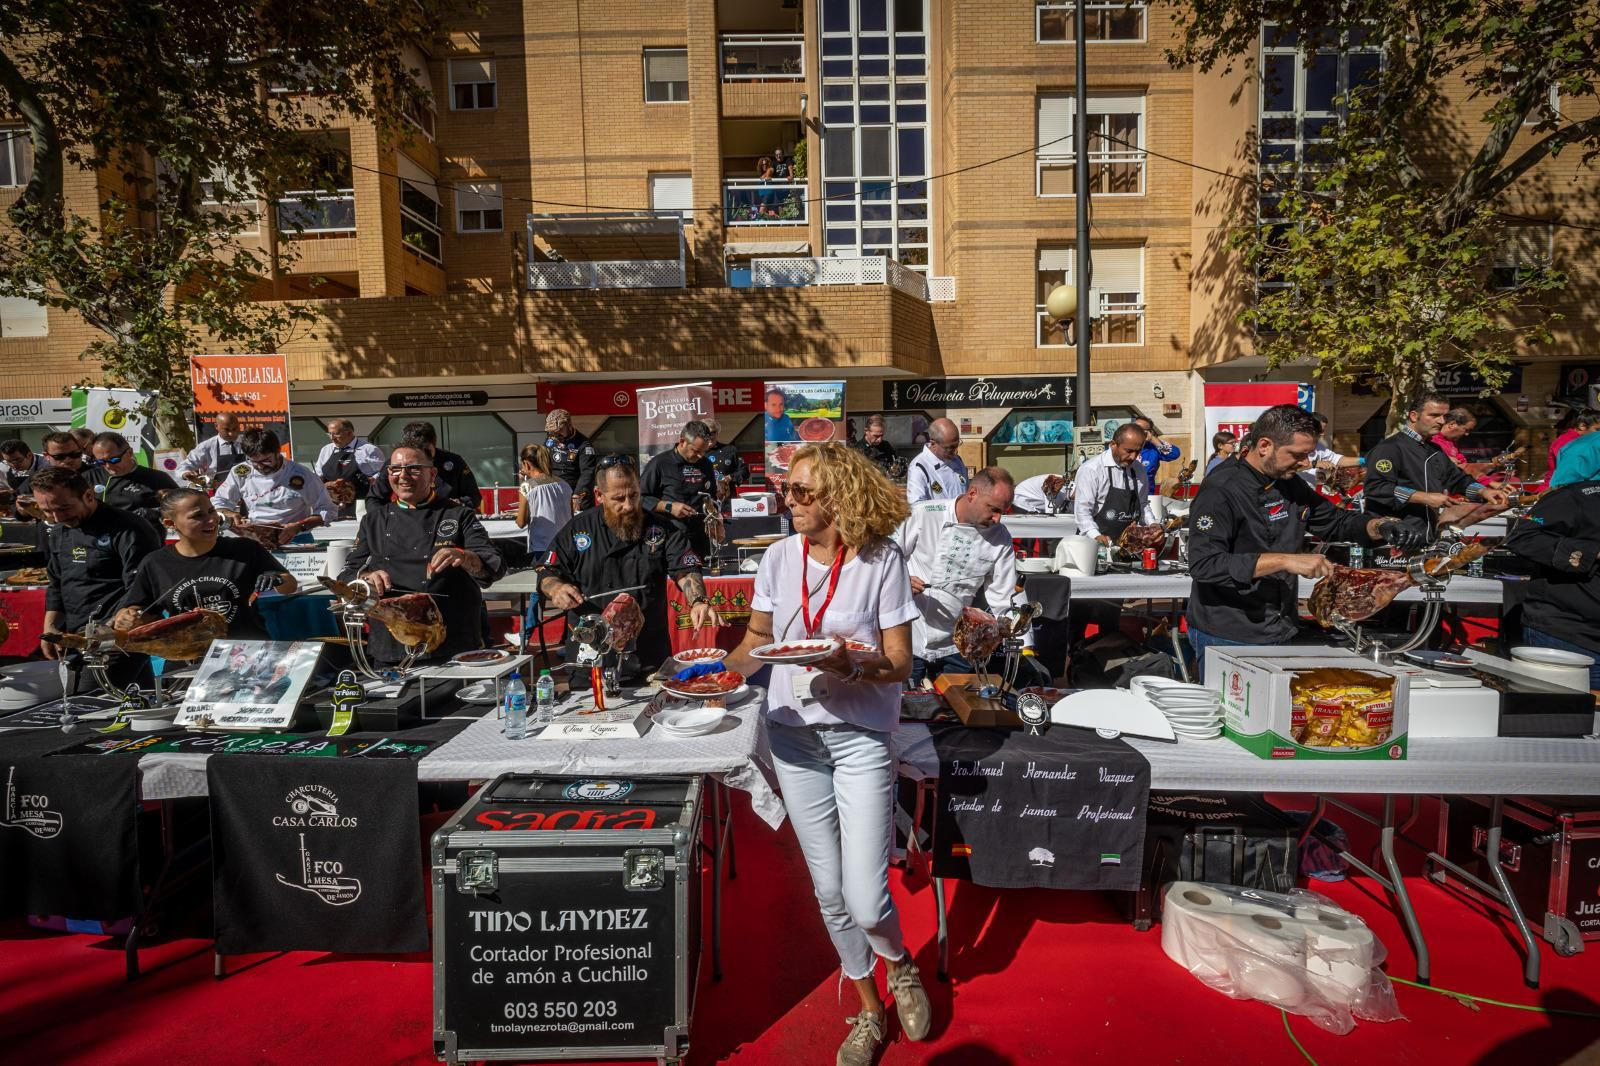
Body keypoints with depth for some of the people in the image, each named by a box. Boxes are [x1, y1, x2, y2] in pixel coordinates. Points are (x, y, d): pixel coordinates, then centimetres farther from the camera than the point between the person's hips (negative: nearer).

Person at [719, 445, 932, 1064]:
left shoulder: (882, 560, -10)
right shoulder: (780, 557, 0)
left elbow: (899, 663, -9)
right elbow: (758, 639, 8)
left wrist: (850, 664, -28)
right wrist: (719, 673, -9)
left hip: (861, 736, -3)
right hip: (793, 732, 4)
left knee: (864, 900, -7)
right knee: (828, 891, 13)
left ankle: (899, 966, 31)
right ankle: (868, 1008, 39)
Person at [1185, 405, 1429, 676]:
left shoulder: (1290, 485, 10)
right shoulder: (1220, 490, -17)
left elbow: (1338, 521, 23)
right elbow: (1203, 564, -28)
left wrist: (1382, 527, 1)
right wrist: (1286, 560, -31)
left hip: (1282, 634, 8)